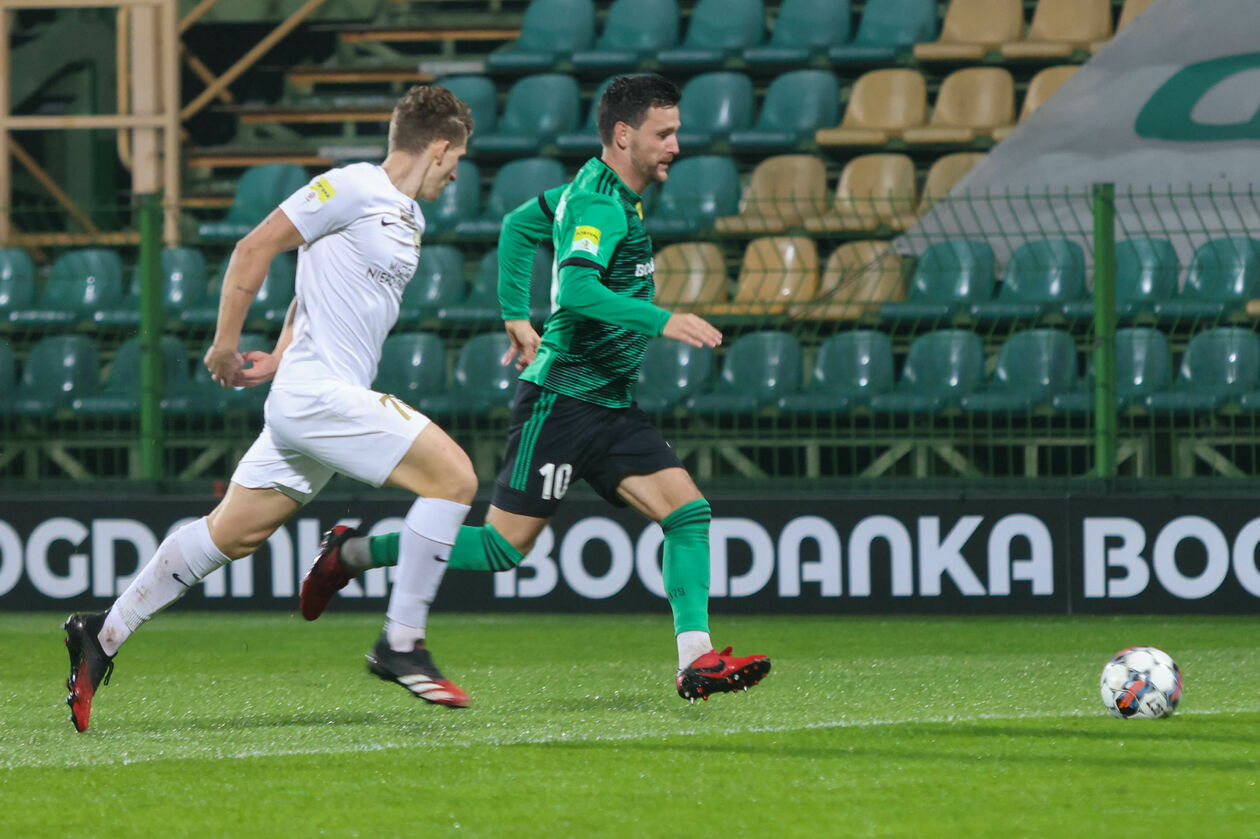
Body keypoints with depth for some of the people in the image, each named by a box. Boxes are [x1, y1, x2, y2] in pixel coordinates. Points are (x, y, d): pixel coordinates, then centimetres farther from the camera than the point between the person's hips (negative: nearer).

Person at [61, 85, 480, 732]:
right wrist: (225, 344, -6)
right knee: (453, 476, -14)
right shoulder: (353, 188, -11)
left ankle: (102, 635, 16)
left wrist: (282, 358, 21)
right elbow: (255, 247, -9)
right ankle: (401, 645, -10)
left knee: (231, 533, 11)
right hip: (320, 393, -10)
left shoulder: (408, 219, 18)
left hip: (320, 398, 10)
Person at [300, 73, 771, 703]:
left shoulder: (597, 190, 13)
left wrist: (516, 316, 25)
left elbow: (519, 224, 27)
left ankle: (696, 660, -9)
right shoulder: (599, 204, -17)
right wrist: (660, 320, -35)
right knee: (504, 546, -6)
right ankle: (352, 554, 9)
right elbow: (576, 291, -32)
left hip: (609, 407, 9)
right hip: (562, 397, -9)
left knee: (688, 511, -5)